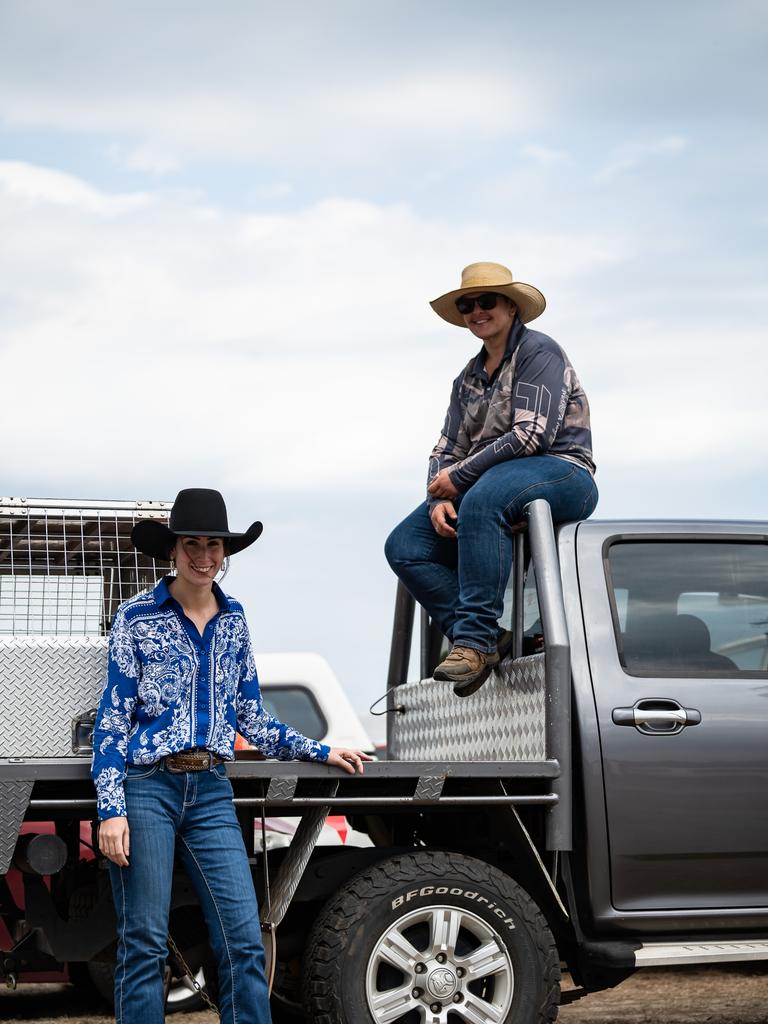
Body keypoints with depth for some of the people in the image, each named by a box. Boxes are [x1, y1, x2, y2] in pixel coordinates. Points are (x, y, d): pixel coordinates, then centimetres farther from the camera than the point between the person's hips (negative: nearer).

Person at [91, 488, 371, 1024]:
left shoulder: (233, 619, 13)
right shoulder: (137, 617, 0)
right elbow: (113, 717, -3)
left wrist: (321, 752, 16)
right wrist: (112, 809, -11)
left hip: (211, 792, 4)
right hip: (147, 785, -4)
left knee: (244, 940, -3)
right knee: (144, 943, -2)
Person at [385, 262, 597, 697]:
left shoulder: (538, 352, -4)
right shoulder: (469, 377, 20)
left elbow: (532, 435, -17)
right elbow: (447, 451, 16)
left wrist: (460, 476, -15)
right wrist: (439, 498, -7)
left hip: (562, 474, -8)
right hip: (491, 480, 8)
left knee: (482, 498, -40)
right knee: (404, 545, -11)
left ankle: (476, 637, -40)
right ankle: (487, 638, -22)